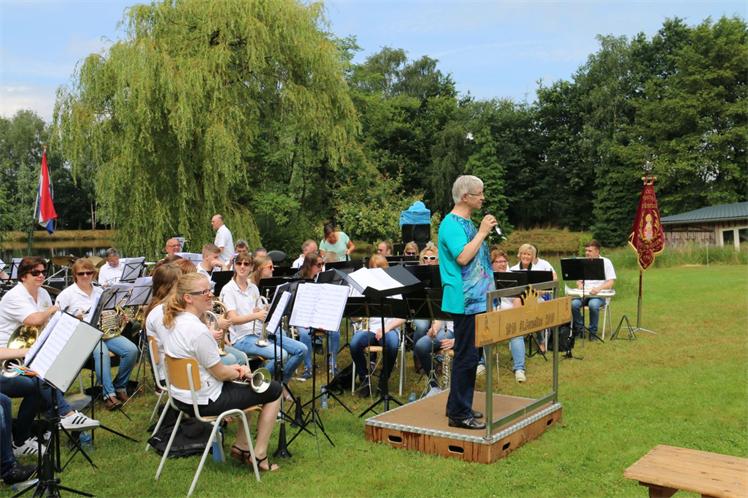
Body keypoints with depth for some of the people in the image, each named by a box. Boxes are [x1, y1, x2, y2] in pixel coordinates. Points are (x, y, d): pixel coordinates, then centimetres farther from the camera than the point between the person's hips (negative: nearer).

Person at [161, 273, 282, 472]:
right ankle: (259, 456, 10)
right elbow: (220, 374, -20)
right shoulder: (198, 330, -28)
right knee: (274, 390, 4)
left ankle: (240, 447, 28)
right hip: (203, 401, -9)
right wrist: (241, 372, 1)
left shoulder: (173, 321, 1)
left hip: (181, 394, 10)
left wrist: (231, 368, 4)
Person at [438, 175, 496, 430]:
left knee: (468, 355, 15)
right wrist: (482, 232, -20)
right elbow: (462, 257, -26)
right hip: (465, 301, -10)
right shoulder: (451, 224, -14)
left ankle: (459, 406, 25)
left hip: (475, 300, 10)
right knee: (466, 356, -6)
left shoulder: (466, 223, 17)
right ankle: (459, 414, 3)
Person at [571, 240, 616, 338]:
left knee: (593, 304, -37)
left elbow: (611, 282, -5)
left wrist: (599, 288, -24)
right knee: (574, 303, -29)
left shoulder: (606, 262, 2)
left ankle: (593, 331, -16)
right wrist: (580, 284, -4)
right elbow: (579, 280, 21)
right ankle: (579, 328, -7)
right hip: (584, 293, 4)